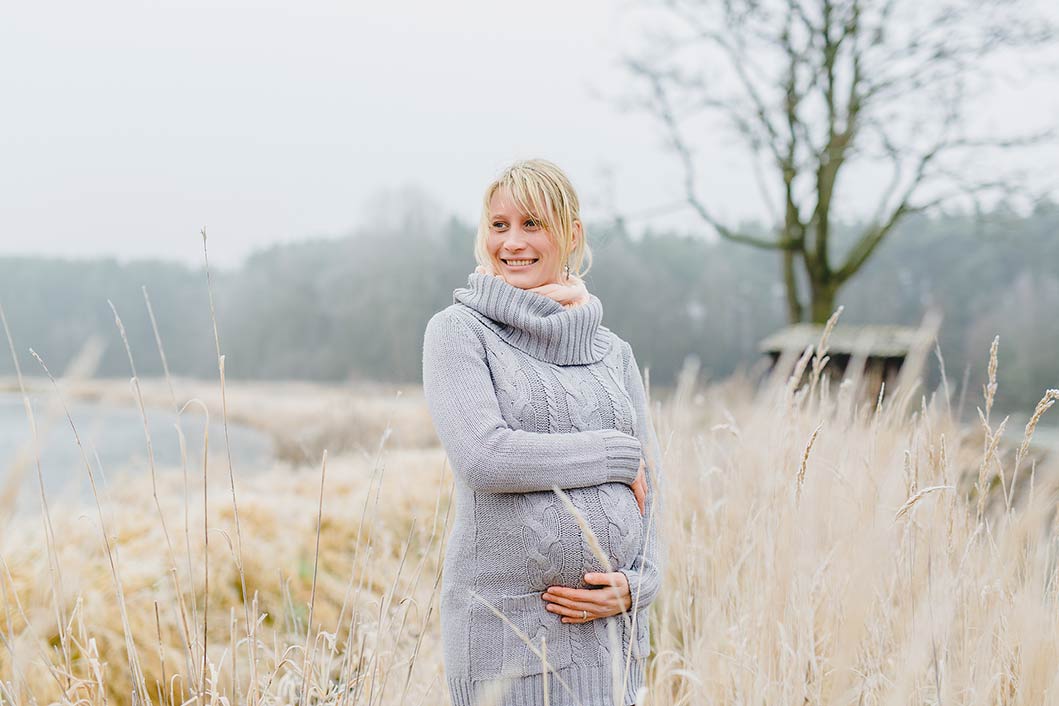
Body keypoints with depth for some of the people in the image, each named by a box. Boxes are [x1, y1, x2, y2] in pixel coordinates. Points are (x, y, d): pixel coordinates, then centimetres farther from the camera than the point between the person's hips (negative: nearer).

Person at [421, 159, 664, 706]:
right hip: (506, 623, -4)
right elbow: (483, 456, -16)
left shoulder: (613, 352, 12)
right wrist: (614, 455, -8)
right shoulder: (458, 330, -1)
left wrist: (635, 585, -5)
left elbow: (648, 487, 12)